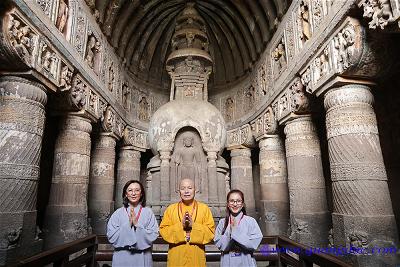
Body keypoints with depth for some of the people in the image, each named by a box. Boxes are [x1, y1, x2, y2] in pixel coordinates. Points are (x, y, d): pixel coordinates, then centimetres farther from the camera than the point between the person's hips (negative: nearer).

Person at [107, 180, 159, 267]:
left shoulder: (148, 212, -6)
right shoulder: (118, 213, -4)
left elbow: (153, 236, -10)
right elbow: (111, 237, -7)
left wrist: (137, 225, -20)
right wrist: (128, 225, -18)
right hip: (122, 258, 0)